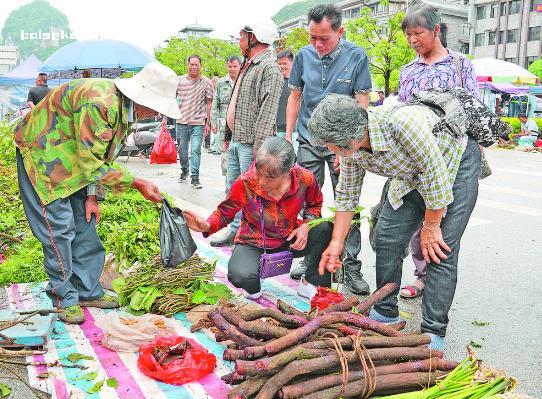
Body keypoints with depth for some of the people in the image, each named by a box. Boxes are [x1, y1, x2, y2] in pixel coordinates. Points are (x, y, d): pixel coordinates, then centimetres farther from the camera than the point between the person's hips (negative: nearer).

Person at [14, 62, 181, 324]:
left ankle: (88, 291, 19)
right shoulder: (99, 104, -34)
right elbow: (91, 163, -30)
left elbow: (101, 157, 5)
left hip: (73, 161, 9)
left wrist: (92, 196, 1)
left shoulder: (124, 109, -3)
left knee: (84, 224, 8)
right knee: (59, 228, -8)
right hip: (42, 156, -9)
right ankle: (65, 299, 6)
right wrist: (137, 184, -26)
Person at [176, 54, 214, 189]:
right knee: (182, 149, 12)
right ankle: (184, 171, 33)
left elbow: (209, 104, 4)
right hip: (181, 121, 2)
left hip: (198, 122, -2)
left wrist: (207, 123, 0)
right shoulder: (179, 80, 6)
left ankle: (195, 177, -4)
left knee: (195, 150, -9)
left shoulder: (206, 82, 2)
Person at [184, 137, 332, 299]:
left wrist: (305, 226, -17)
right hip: (253, 244, -2)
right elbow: (224, 212, -8)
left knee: (324, 228, -23)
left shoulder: (304, 178, -21)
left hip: (290, 240, 3)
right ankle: (253, 288, 9)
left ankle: (312, 284, -1)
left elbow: (314, 205, 3)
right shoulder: (245, 183, -25)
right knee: (241, 277, -34)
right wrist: (207, 226, -30)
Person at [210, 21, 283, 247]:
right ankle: (235, 231, 26)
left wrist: (258, 147, -24)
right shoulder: (247, 66, 19)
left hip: (250, 144, -10)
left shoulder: (268, 68, -13)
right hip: (236, 141, 10)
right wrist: (228, 135, 21)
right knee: (233, 189, 15)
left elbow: (267, 112, -20)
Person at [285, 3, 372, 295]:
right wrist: (287, 136, 5)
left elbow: (362, 104, -7)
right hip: (308, 141, 3)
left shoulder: (356, 57, -7)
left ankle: (351, 268, 8)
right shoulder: (304, 56, 2)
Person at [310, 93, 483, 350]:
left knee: (440, 250, -14)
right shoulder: (350, 146, -15)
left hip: (456, 163, -6)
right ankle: (385, 314, 17)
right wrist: (336, 244, -1)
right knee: (386, 238, 1)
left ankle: (433, 334, -4)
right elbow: (346, 196, -1)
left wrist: (430, 227, -20)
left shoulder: (402, 122, -39)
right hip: (411, 177, 7)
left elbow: (436, 173, -30)